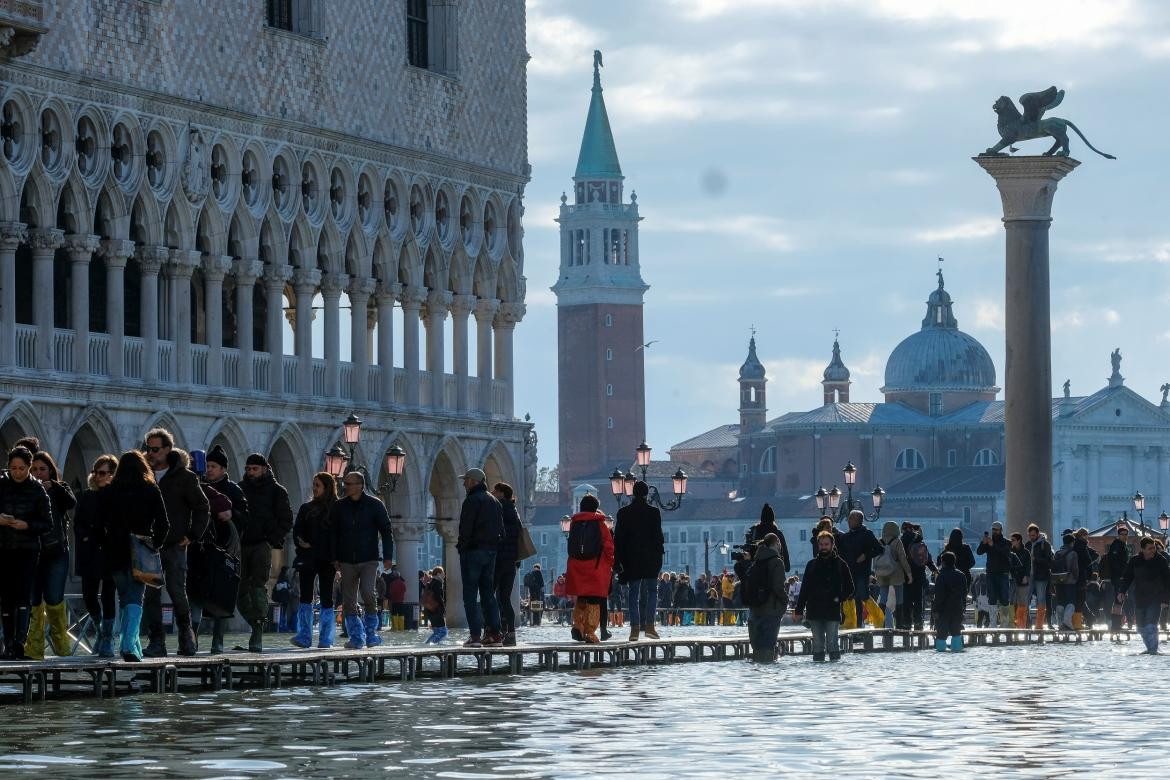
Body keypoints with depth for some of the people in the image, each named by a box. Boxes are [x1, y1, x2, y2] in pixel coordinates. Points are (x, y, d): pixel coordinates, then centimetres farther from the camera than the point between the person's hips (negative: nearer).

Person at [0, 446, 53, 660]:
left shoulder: (37, 490, 0)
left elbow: (47, 523, 0)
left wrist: (27, 525, -16)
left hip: (27, 548, -2)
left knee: (22, 594, -15)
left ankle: (19, 642, -23)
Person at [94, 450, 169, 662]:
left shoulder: (107, 493, 3)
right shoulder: (151, 491, -1)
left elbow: (99, 526, 1)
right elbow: (163, 524, -3)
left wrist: (107, 546, 12)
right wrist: (155, 545, 7)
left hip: (115, 554, 2)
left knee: (124, 599, 15)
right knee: (135, 599, -3)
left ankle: (134, 646, 16)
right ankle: (129, 644, -21)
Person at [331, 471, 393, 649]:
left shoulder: (375, 505, 1)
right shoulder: (338, 506, 8)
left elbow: (386, 532, 3)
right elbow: (333, 533, 12)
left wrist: (387, 556, -4)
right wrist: (334, 558, 6)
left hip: (369, 561, -3)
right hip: (347, 561, 3)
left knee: (368, 594, -18)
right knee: (348, 601, 1)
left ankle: (371, 632, -1)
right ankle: (356, 637, 8)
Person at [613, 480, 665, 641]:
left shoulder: (623, 513, 1)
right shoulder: (653, 512, -5)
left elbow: (618, 538, 2)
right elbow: (659, 537, -4)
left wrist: (619, 562, 7)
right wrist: (659, 558, 4)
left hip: (631, 560, 1)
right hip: (651, 559, -1)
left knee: (634, 594, 4)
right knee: (652, 591, 8)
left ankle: (635, 628, -4)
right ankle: (649, 625, -4)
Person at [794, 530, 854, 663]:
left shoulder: (840, 565, 5)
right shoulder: (812, 565, 12)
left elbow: (850, 589, 7)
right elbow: (804, 590, 13)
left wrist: (839, 599, -10)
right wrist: (798, 610, 7)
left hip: (833, 612, -3)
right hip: (814, 613, 3)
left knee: (832, 643, -7)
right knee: (817, 644, 4)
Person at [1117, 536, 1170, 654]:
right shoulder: (1134, 561, 1)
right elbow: (1126, 577, 6)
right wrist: (1122, 591, -7)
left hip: (1155, 599, -3)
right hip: (1139, 599, 3)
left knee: (1151, 625, -17)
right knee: (1141, 627, 10)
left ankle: (1153, 649, -13)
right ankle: (1150, 648, 26)